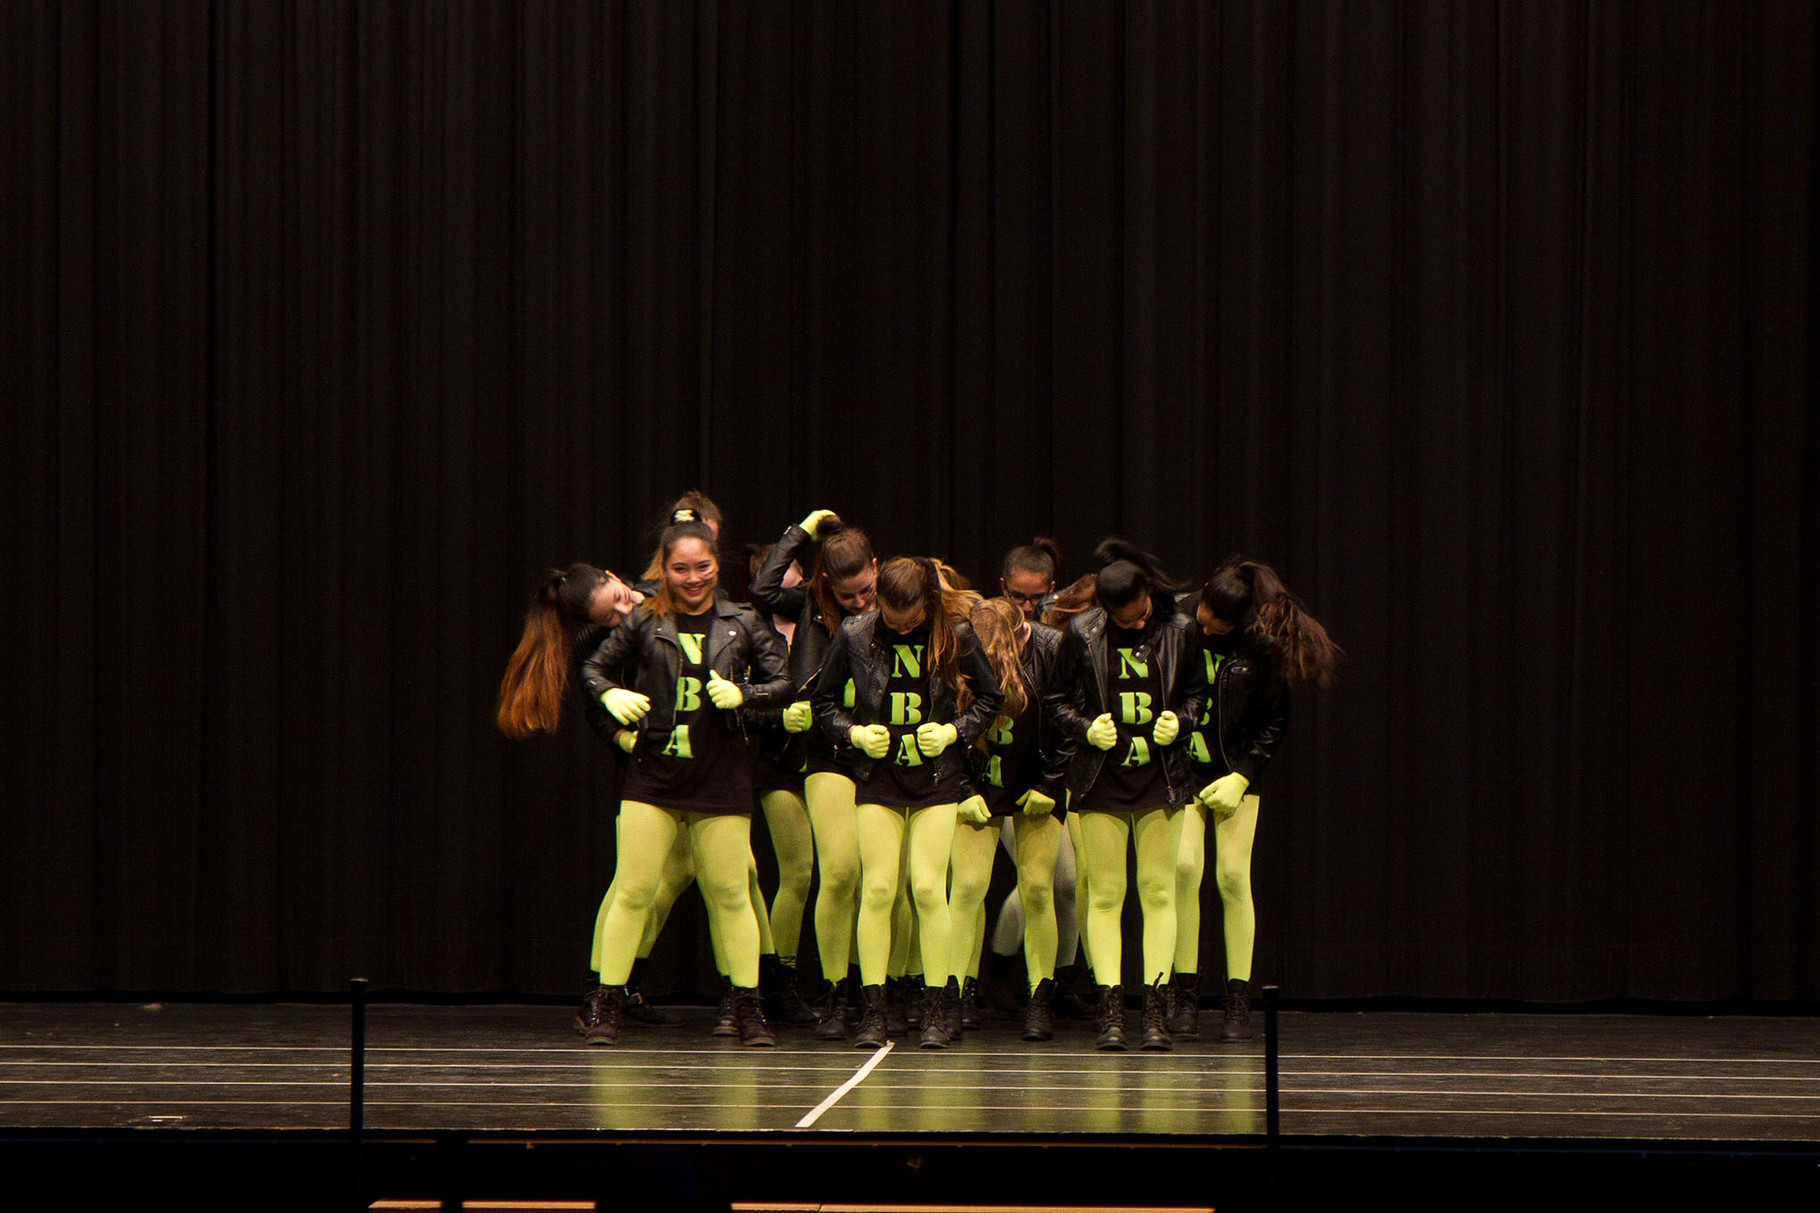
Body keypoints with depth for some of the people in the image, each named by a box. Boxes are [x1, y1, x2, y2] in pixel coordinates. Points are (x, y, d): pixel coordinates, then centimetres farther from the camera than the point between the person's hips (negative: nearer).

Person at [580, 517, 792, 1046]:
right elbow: (594, 667, 12)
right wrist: (611, 696, -8)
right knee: (634, 890, -4)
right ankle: (608, 1006, 2)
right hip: (654, 773, 0)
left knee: (730, 894, 4)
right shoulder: (645, 622, 4)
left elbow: (784, 685, 6)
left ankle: (747, 1009, 12)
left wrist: (742, 694, -12)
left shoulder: (743, 623, 6)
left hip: (722, 779, 1)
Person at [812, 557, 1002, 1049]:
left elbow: (989, 698, 9)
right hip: (877, 777, 1)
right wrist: (854, 732, -8)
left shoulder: (955, 638, -4)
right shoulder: (855, 637, -3)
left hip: (937, 777, -1)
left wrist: (954, 731, -7)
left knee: (928, 887, -8)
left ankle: (944, 1008, -1)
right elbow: (823, 701, 8)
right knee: (877, 887, -5)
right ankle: (873, 1010, -1)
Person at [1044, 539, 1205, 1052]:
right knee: (1104, 895, -2)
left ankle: (1155, 1010, 2)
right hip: (1101, 779, -1)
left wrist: (1179, 721, -6)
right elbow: (1056, 699, 5)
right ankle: (1110, 1012, 0)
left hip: (1161, 777, 1)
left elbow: (1195, 693, 13)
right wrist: (1086, 727, -12)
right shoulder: (1082, 634, -3)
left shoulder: (1177, 631, 1)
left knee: (1158, 892, 0)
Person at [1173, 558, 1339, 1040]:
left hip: (1235, 773, 0)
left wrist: (1241, 776, -9)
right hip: (1180, 768, 1)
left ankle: (1237, 1001, -1)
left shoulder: (1261, 648, -8)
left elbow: (1273, 723, -1)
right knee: (1184, 865, -14)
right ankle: (1185, 995, -7)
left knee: (1233, 877, -7)